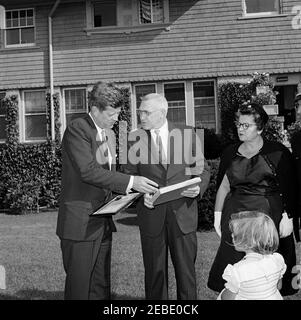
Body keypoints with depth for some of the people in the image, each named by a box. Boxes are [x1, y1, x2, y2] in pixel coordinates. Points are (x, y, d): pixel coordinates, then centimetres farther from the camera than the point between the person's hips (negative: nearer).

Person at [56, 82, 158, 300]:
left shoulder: (105, 132, 15)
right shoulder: (77, 129, -13)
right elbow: (88, 171, -23)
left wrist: (134, 187, 5)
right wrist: (130, 182, -24)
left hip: (103, 222, 8)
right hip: (81, 222, -8)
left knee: (101, 286, 12)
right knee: (79, 286, 0)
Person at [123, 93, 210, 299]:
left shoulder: (188, 134, 2)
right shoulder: (135, 138, 2)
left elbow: (202, 169, 8)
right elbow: (130, 174, 7)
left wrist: (198, 187, -11)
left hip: (183, 212, 0)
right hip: (151, 212, 1)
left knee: (186, 269, 6)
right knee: (154, 270, 9)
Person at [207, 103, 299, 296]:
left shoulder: (278, 152, -3)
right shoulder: (230, 153, 9)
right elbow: (223, 186, 11)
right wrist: (218, 215, 6)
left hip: (268, 215, -3)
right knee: (235, 263, 1)